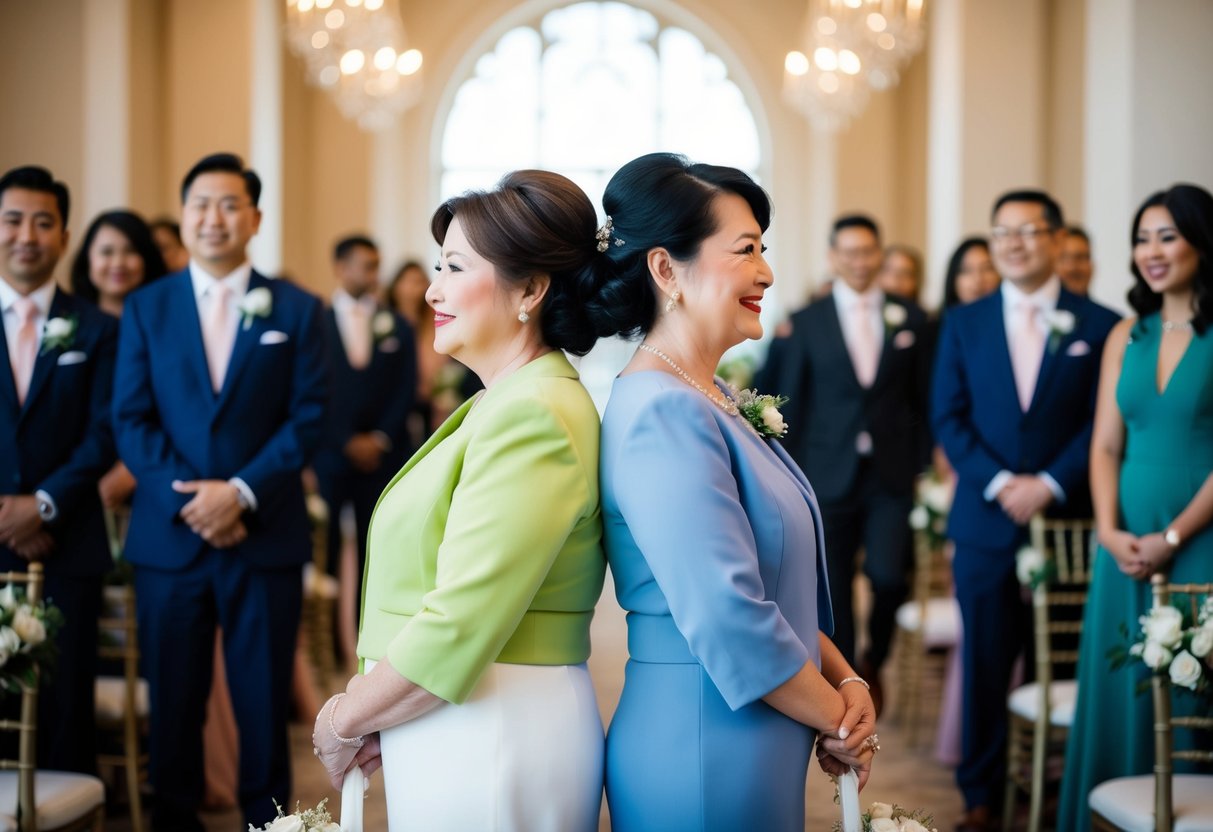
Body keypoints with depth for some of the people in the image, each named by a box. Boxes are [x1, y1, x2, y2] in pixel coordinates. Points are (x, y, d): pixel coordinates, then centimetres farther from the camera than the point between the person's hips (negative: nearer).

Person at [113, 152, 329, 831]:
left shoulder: (297, 309, 4)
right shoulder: (146, 308, 7)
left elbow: (310, 416, -2)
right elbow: (131, 419, 1)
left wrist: (242, 492, -13)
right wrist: (189, 499, -12)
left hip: (267, 537, -1)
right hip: (169, 538, 1)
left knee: (264, 704, 6)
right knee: (173, 702, 8)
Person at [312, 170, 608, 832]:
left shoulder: (533, 415, -19)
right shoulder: (502, 404, 12)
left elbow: (458, 628, -22)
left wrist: (345, 721, -8)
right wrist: (373, 715, 3)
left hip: (484, 748, -9)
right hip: (455, 744, 9)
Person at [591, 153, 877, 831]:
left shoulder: (712, 399, 8)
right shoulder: (663, 414, -21)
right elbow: (731, 619, -26)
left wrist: (847, 680, 0)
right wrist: (840, 722, -12)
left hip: (760, 751, 9)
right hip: (707, 753, -9)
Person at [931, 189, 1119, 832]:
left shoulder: (1098, 326, 3)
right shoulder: (963, 323, 8)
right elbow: (947, 416, 3)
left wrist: (1049, 484, -12)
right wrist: (1000, 483, -9)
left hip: (1066, 519, -1)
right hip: (985, 522, 1)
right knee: (985, 663, 5)